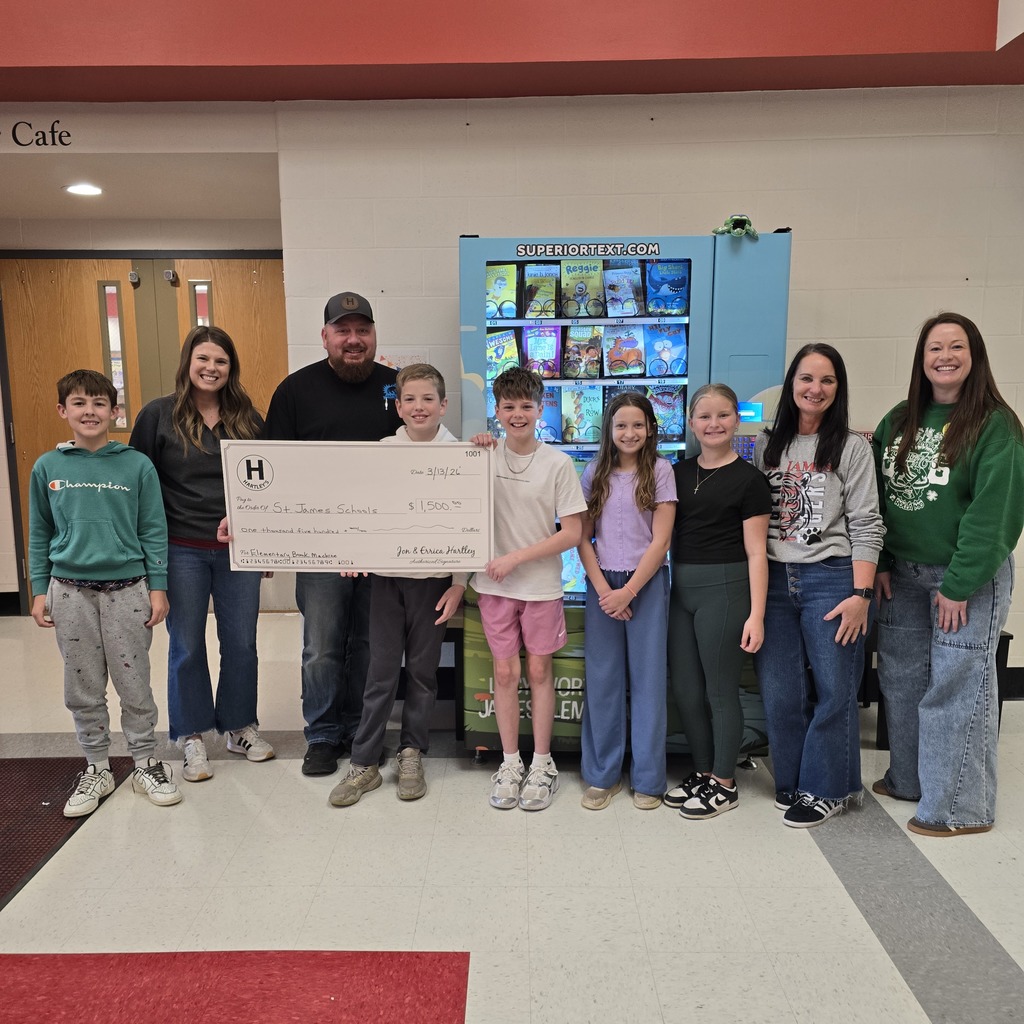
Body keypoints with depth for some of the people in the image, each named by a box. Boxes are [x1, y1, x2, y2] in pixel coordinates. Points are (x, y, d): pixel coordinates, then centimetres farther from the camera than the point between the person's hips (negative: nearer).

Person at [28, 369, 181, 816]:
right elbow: (40, 534, 10)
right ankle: (96, 768, 27)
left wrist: (158, 587, -3)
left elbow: (154, 530, 0)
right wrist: (39, 590, 5)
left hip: (127, 588, -2)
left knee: (134, 683, 6)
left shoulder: (137, 465, -3)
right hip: (70, 590, 2)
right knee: (82, 687, 11)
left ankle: (145, 763, 23)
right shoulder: (47, 467, 3)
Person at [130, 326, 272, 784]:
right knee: (187, 646, 8)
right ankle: (192, 736, 24)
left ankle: (240, 726, 28)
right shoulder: (158, 415, -3)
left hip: (239, 549, 2)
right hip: (182, 551, -2)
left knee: (241, 642, 10)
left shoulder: (248, 417, 4)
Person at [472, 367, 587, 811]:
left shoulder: (558, 463, -7)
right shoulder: (487, 454, 0)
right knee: (505, 671, 7)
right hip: (495, 583, 2)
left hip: (541, 583, -2)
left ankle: (542, 763, 22)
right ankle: (510, 762, 22)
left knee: (538, 670, 8)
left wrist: (516, 557, -14)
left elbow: (572, 533, -9)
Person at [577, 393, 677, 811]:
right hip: (602, 584, 2)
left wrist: (629, 591, -12)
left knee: (648, 678, 3)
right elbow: (583, 538, 4)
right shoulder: (594, 473, 6)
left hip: (646, 583, -2)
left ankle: (648, 778, 16)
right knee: (602, 679, 6)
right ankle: (602, 774, 19)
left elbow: (660, 541, -6)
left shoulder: (660, 471, -1)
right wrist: (603, 589, -8)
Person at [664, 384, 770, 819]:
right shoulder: (679, 473, 11)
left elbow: (756, 553, -7)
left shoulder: (748, 479, -5)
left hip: (724, 588, -6)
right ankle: (702, 772, 30)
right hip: (680, 589, 6)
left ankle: (724, 784, 21)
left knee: (720, 690, 4)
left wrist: (756, 614, -13)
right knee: (685, 689, 12)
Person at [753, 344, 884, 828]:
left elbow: (866, 526, -5)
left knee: (833, 688, 2)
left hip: (830, 578, -3)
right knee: (779, 690, 8)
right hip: (773, 579, 4)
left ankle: (825, 788, 19)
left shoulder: (851, 447, 0)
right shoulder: (766, 445, 11)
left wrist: (860, 594, -12)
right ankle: (791, 779, 26)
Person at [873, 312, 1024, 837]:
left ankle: (960, 807, 13)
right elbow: (878, 495, 9)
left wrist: (959, 585, -17)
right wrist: (879, 563, 2)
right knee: (901, 679, 14)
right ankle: (908, 779, 33)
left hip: (967, 577, -6)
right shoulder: (898, 421, 7)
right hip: (902, 574, 6)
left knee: (957, 687, -1)